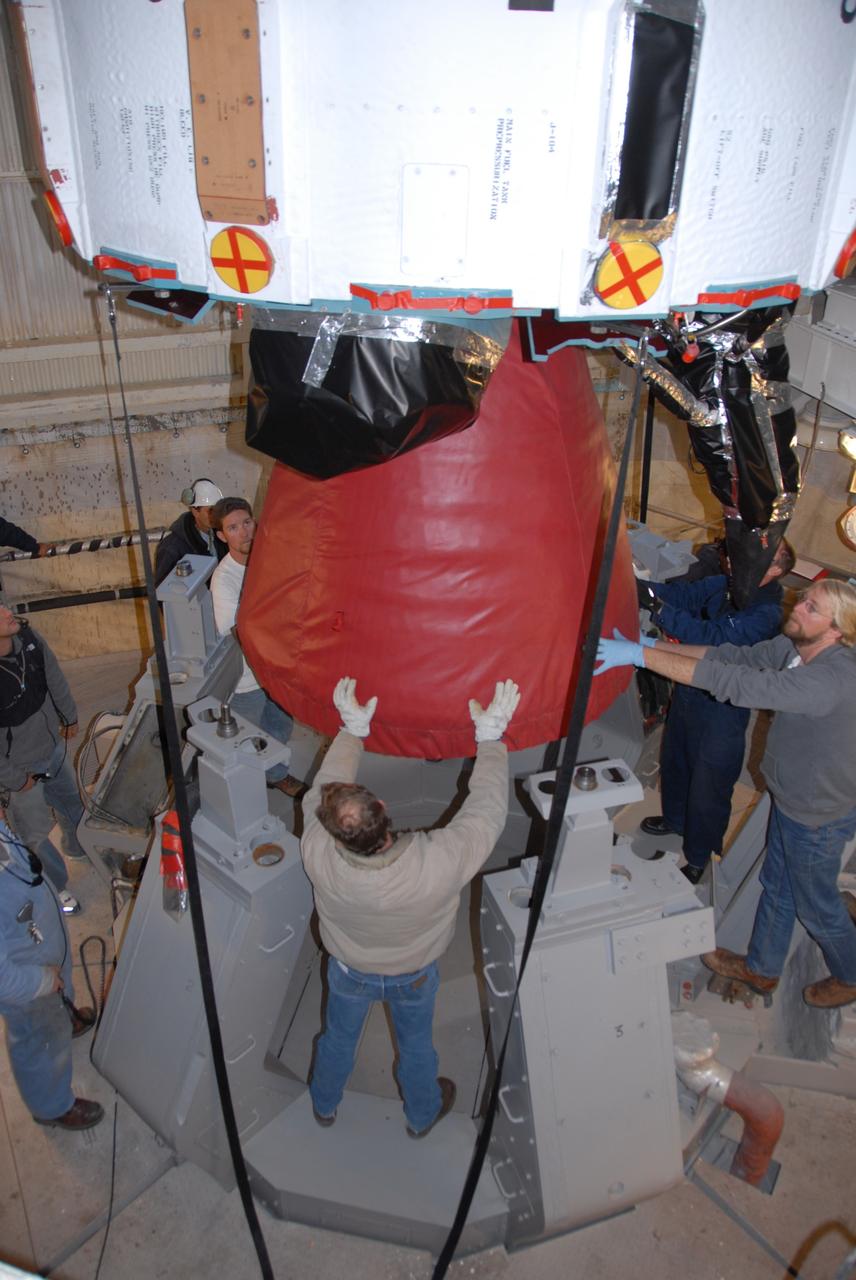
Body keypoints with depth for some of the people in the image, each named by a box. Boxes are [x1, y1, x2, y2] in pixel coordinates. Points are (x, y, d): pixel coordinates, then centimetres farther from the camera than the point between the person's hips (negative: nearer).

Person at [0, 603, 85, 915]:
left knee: (72, 803, 31)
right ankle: (54, 886, 46)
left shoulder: (28, 638, -22)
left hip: (53, 746, 6)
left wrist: (69, 717, 12)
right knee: (36, 833, 19)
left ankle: (80, 847, 63)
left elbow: (55, 678, 1)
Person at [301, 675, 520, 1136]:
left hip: (349, 971, 1)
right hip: (413, 975, -1)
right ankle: (422, 1114, 58)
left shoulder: (318, 854, -40)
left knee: (338, 1038, 31)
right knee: (416, 1045, 30)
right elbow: (487, 810, -29)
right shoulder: (439, 864, -45)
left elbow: (323, 786, -21)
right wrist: (490, 737, -23)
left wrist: (352, 730, -15)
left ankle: (324, 1105, 61)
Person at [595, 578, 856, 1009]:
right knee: (776, 886, 26)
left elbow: (733, 682, -44)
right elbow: (737, 656, -7)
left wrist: (640, 655, -44)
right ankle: (761, 969, 48)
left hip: (819, 817, -8)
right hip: (789, 798, 8)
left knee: (816, 904, 17)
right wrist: (654, 646, -15)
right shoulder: (796, 647, -13)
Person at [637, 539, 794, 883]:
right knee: (674, 761, 27)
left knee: (707, 790, 7)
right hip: (688, 690, 7)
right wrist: (641, 587, -29)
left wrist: (657, 607, -43)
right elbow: (681, 593, -10)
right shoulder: (724, 584, -6)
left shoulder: (767, 614, -27)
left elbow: (713, 637, -36)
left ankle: (698, 858, 29)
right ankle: (675, 819, 54)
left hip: (721, 710, -7)